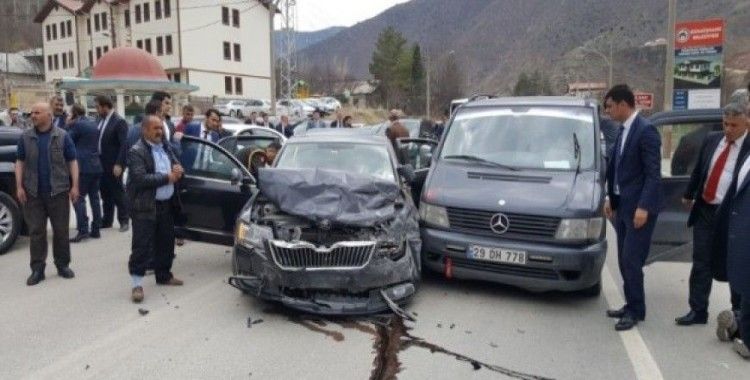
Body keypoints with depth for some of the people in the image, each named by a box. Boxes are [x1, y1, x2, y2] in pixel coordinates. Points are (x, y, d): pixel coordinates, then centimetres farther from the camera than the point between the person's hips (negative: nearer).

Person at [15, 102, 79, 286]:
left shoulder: (62, 136, 0)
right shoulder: (25, 137, 5)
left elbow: (72, 162, 1)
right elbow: (20, 162, 9)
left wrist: (74, 186, -6)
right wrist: (19, 186, 0)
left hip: (58, 191, -1)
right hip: (33, 193, 2)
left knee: (61, 230, 6)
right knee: (36, 231, 3)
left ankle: (63, 265, 18)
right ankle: (37, 269, 10)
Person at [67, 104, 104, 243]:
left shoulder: (76, 125, -7)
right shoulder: (94, 125, 15)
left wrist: (68, 125, 10)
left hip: (82, 166, -7)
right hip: (96, 166, 7)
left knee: (79, 198, -6)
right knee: (94, 198, 9)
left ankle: (83, 230, -11)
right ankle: (95, 229, 12)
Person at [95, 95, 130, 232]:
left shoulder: (119, 122, -13)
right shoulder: (99, 120, 10)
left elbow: (124, 145, -17)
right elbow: (96, 140, 14)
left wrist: (119, 164, -22)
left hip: (113, 165, -7)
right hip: (101, 164, 7)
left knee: (117, 192, 1)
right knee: (105, 193, 13)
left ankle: (124, 221, 11)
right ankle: (107, 221, 22)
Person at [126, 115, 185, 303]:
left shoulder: (166, 147, 12)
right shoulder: (137, 152, -12)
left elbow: (177, 165, 16)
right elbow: (141, 179, -22)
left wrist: (178, 170, -9)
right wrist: (167, 177, -18)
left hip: (167, 204, 7)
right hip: (145, 206, -7)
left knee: (166, 242, 16)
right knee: (142, 245, -5)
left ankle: (164, 275, 31)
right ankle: (137, 284, 1)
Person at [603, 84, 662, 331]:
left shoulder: (645, 130, -15)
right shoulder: (623, 130, 11)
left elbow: (653, 174, -18)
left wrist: (643, 207, -23)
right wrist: (611, 198, 17)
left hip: (638, 207, -9)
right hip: (623, 205, 9)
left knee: (632, 260, -4)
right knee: (624, 260, 14)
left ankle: (636, 311, 11)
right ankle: (631, 305, 26)